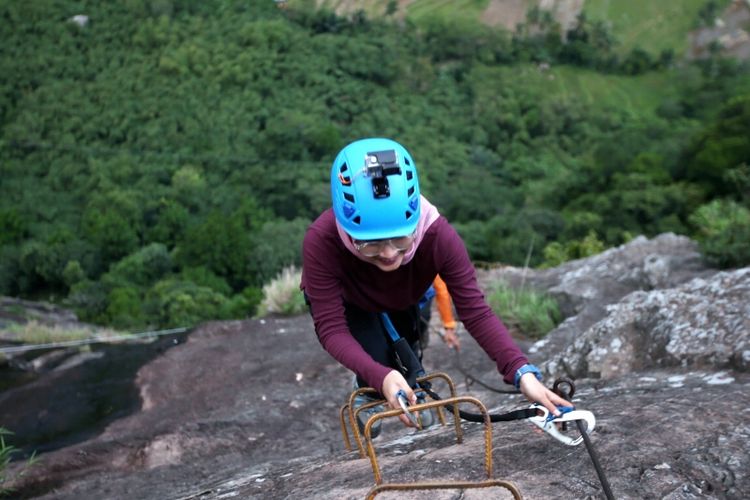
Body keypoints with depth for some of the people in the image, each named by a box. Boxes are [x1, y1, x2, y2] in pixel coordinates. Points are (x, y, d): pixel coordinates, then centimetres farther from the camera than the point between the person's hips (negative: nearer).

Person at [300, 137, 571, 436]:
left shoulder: (437, 235, -40)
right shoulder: (322, 242, -45)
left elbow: (476, 312, -38)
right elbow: (331, 328, -40)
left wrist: (523, 373, -52)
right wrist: (381, 377, -57)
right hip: (343, 302, -2)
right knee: (378, 366, -22)